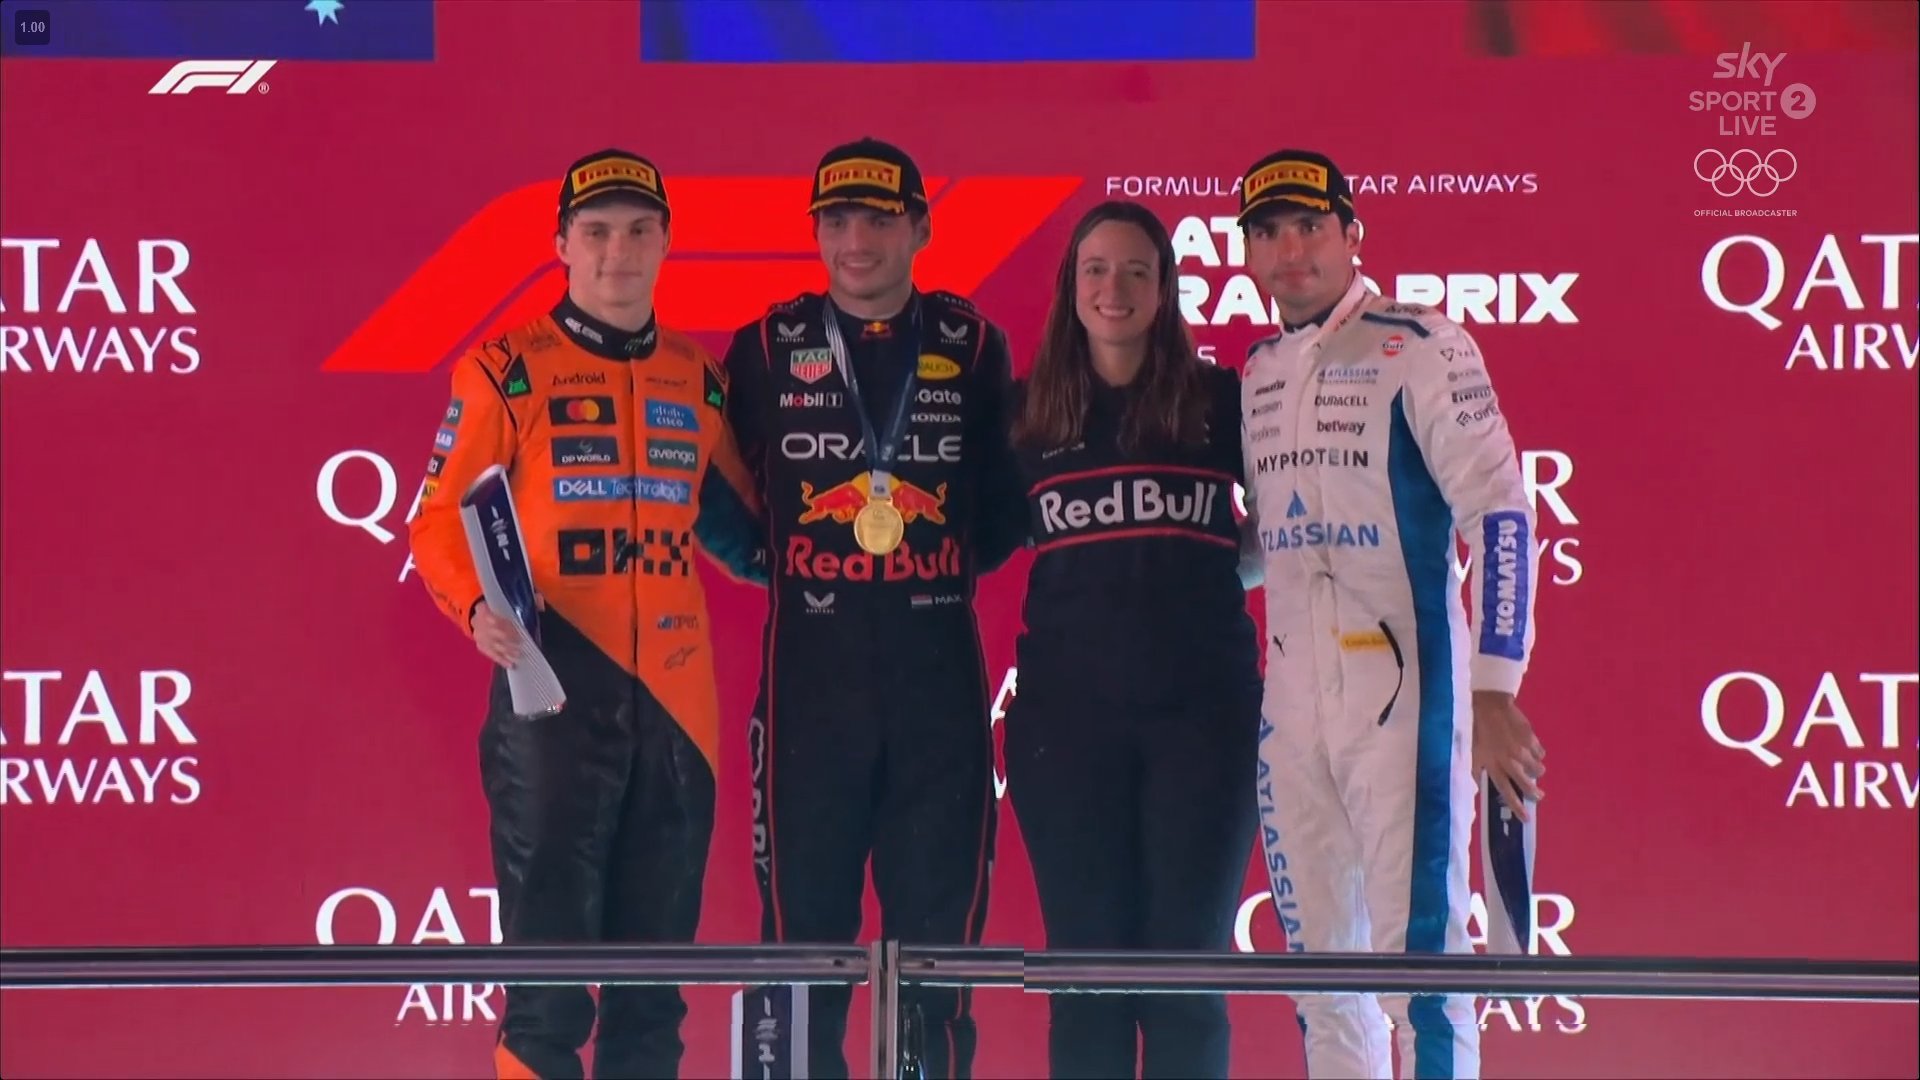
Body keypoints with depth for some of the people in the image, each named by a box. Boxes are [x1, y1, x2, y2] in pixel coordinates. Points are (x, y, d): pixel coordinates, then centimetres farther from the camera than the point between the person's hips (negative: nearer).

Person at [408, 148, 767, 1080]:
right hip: (554, 694, -4)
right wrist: (480, 609, -18)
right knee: (550, 973, -5)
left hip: (675, 703, 4)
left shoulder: (699, 380, 14)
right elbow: (440, 522, -1)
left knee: (654, 977, 9)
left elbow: (744, 532, 22)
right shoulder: (508, 369, 1)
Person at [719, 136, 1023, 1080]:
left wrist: (953, 562, 1)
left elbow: (1007, 502, 12)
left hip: (939, 672, 1)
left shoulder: (973, 346, 9)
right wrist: (783, 562, 1)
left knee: (938, 921, 3)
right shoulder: (766, 348, 7)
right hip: (810, 668, -1)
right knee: (803, 914, 0)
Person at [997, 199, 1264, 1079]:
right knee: (1086, 968, 3)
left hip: (1202, 705, -1)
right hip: (1066, 709, 1)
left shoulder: (1220, 398, 5)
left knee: (1185, 966, 1)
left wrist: (1231, 566, 1)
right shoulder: (1027, 409, 7)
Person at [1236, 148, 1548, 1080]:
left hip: (1404, 688, -7)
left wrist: (1495, 691, -16)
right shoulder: (1254, 375, 15)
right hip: (1293, 698, 7)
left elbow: (1502, 516, -11)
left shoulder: (1419, 348, -6)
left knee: (1417, 948, -10)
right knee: (1318, 961, 9)